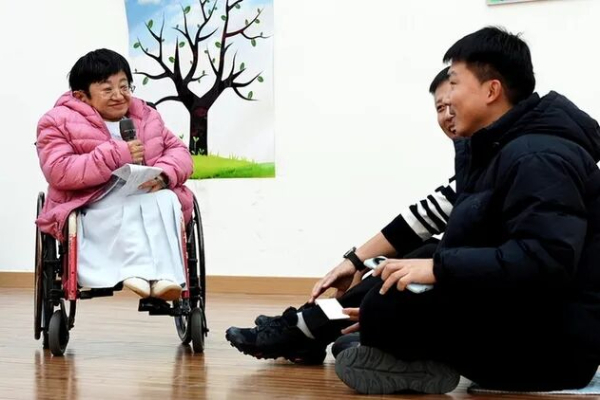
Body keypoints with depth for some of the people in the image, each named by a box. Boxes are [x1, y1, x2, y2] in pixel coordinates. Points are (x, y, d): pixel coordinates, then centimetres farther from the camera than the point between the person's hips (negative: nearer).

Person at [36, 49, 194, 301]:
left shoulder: (146, 117, 15)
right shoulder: (60, 123, -1)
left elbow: (179, 152, 10)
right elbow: (59, 172, -15)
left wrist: (163, 174, -15)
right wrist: (117, 155, -22)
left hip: (149, 199, 4)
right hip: (93, 212, -4)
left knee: (166, 199, -29)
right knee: (129, 207, -35)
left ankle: (163, 274, -41)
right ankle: (139, 270, -48)